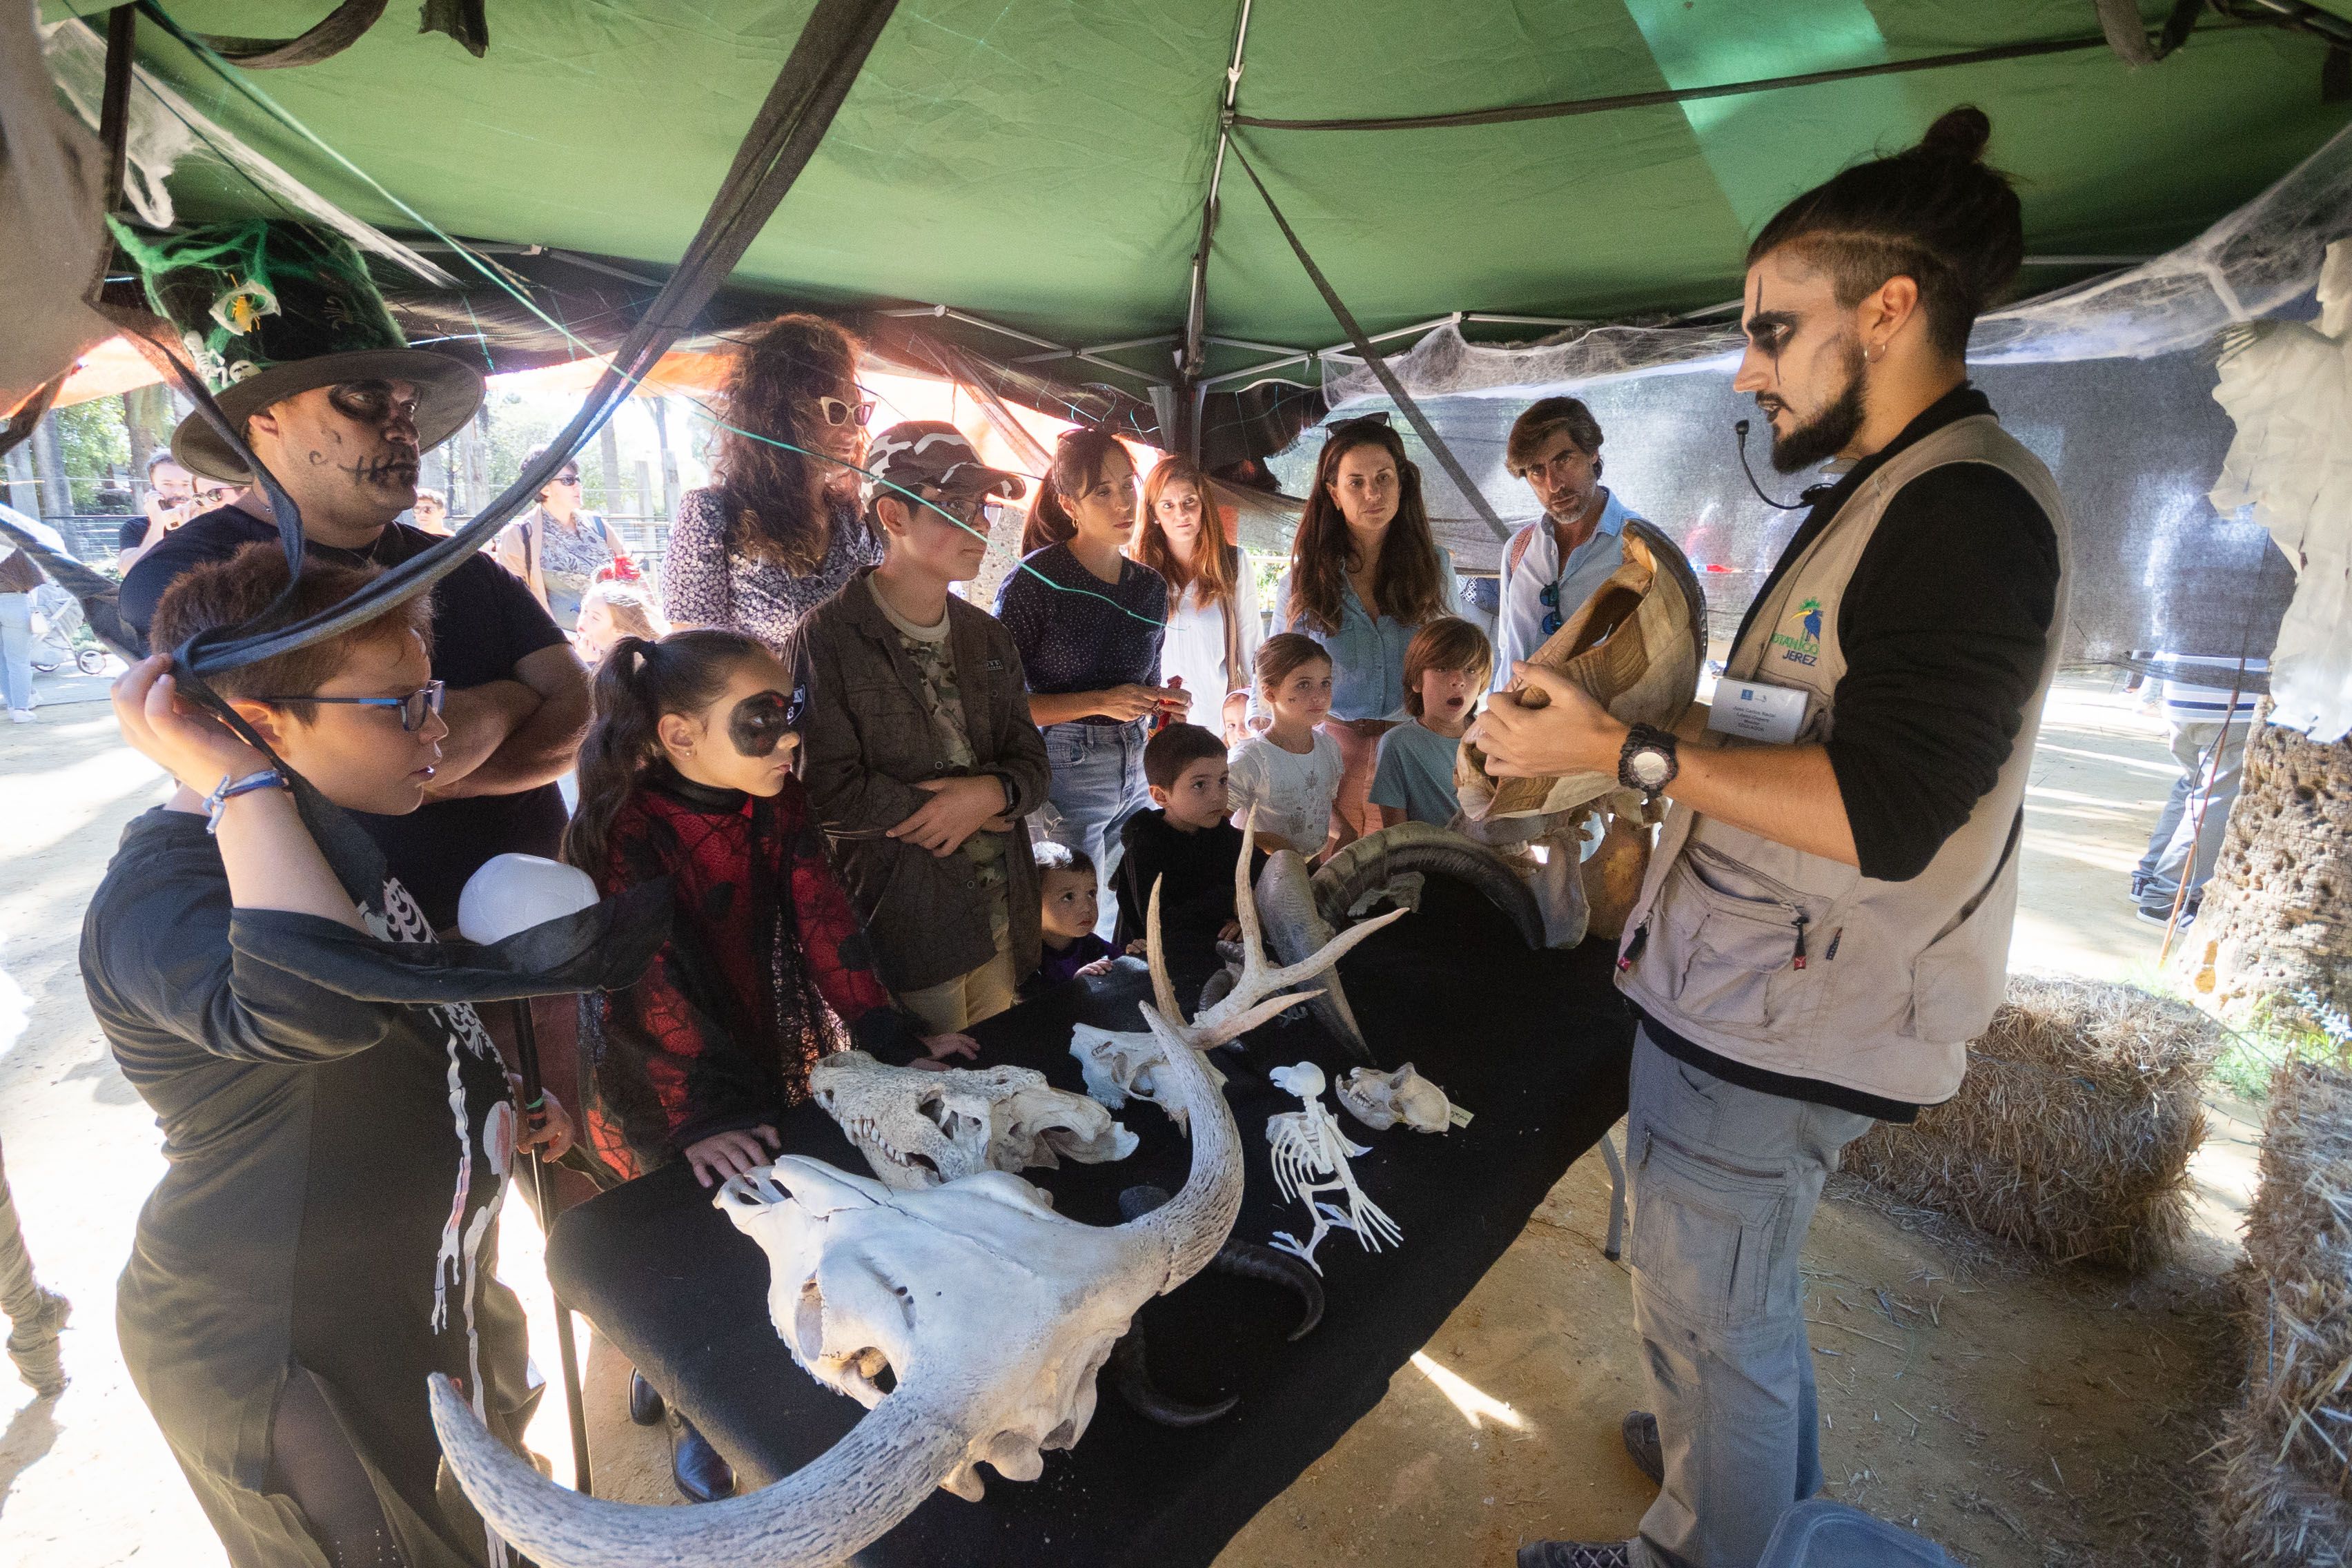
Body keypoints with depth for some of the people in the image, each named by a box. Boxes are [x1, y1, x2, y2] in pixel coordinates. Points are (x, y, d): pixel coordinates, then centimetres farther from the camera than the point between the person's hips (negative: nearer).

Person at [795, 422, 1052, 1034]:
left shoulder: (988, 636, 11)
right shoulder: (829, 638, -9)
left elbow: (1033, 764, 8)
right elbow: (828, 791, -16)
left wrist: (992, 793, -14)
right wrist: (952, 808, -11)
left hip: (1002, 915, 6)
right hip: (903, 923, -6)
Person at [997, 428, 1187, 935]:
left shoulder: (1151, 587, 9)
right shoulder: (1035, 582, -11)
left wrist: (1164, 705, -1)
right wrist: (1100, 703, -18)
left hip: (1135, 774, 6)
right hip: (1064, 774, -6)